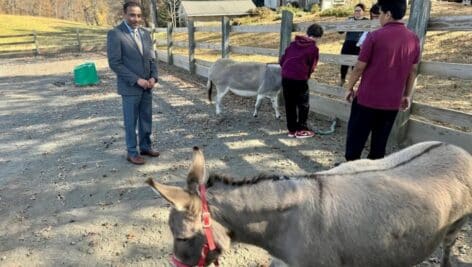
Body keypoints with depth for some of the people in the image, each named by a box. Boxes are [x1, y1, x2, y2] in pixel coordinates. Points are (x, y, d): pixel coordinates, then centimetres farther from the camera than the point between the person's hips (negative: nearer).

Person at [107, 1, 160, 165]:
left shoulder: (145, 33, 9)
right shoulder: (115, 34, -10)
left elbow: (151, 58, 13)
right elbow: (115, 63, -15)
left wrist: (153, 77, -4)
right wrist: (137, 80, -18)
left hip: (147, 86, 6)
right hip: (130, 87, -6)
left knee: (146, 119, 13)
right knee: (131, 121, 5)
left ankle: (145, 147, 28)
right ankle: (132, 152, 17)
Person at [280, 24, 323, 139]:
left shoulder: (293, 43, 15)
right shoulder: (314, 48, 0)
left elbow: (282, 60, 14)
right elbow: (311, 67, 2)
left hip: (285, 77, 5)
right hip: (299, 78, -5)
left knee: (289, 104, 13)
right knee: (304, 104, 10)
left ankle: (292, 129, 21)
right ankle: (301, 130, 13)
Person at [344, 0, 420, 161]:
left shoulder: (375, 36, -13)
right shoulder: (413, 39, 2)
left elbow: (359, 68, -9)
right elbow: (413, 70, 9)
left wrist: (350, 88, 5)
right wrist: (407, 95, 19)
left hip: (367, 98, -4)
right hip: (393, 101, 5)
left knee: (356, 136, 10)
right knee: (380, 139, 14)